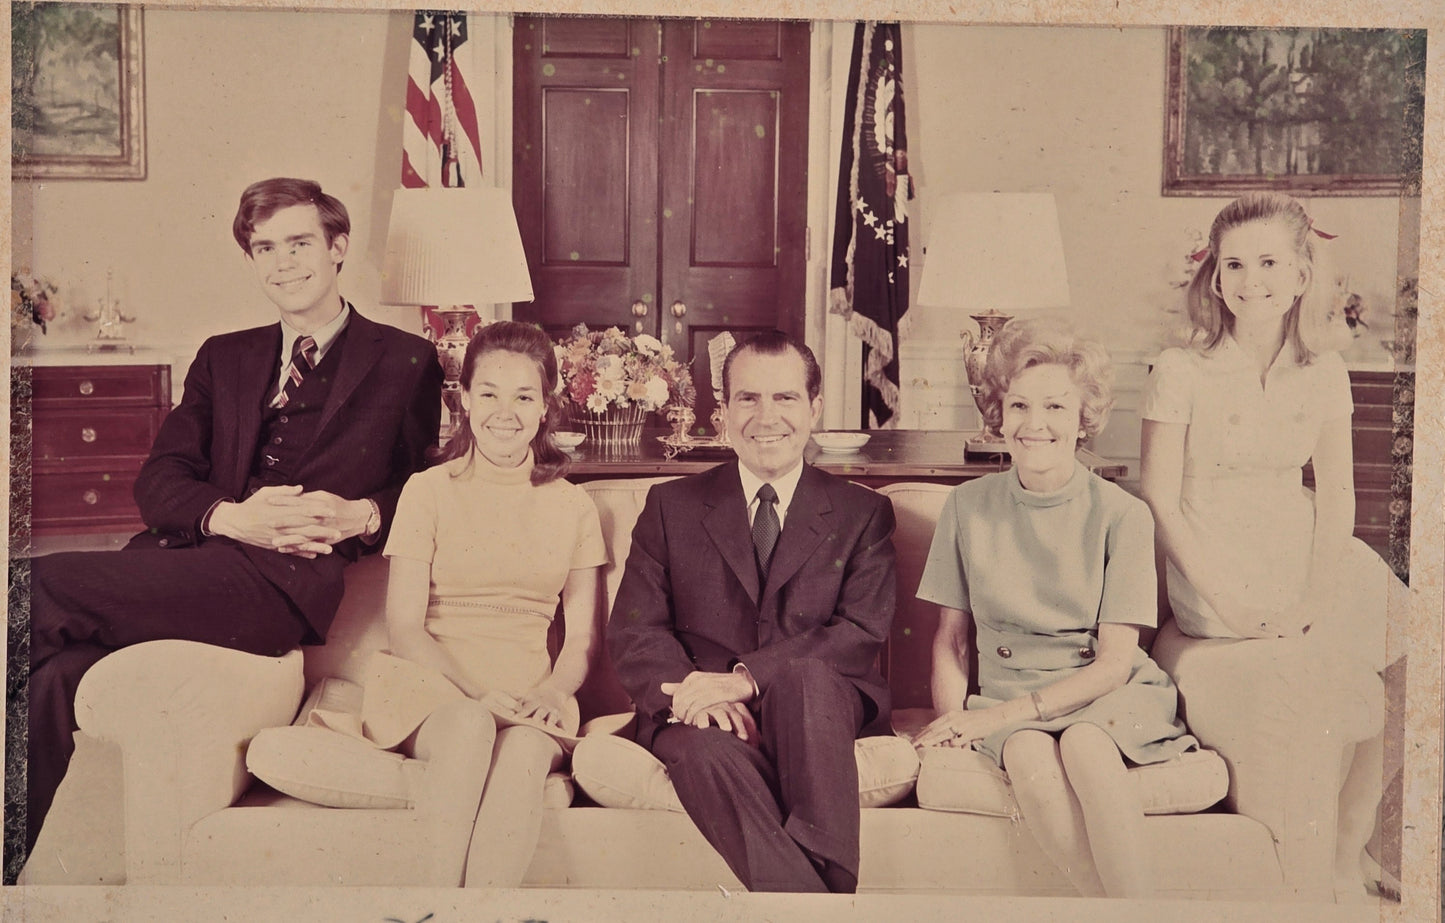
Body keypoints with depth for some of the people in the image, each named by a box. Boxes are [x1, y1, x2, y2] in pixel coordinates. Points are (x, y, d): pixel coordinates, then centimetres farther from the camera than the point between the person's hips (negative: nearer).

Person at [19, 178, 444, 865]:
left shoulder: (404, 362, 15)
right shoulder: (223, 357, 27)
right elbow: (158, 480, 15)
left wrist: (360, 516, -11)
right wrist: (230, 517, -8)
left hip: (288, 579, -4)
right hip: (185, 563, 5)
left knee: (41, 587, -23)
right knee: (57, 674, -29)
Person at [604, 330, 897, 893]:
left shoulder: (863, 514, 12)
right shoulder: (671, 507, 14)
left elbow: (864, 633, -3)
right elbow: (633, 632, 5)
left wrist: (748, 677, -20)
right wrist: (694, 692, -19)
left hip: (820, 709, 0)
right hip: (701, 719, 0)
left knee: (806, 676, -35)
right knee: (708, 751, -36)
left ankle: (830, 874, -35)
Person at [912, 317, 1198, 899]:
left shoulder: (1121, 516, -3)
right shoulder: (967, 507, 5)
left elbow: (1113, 663, -6)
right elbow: (950, 641, 10)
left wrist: (998, 715, -16)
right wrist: (950, 721, -10)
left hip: (1109, 697, -1)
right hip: (1008, 700, 2)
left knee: (1083, 745, -36)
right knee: (1029, 758, -34)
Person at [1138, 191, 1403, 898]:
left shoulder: (1323, 373, 6)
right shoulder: (1180, 373, -7)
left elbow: (1336, 496, 1)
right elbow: (1162, 504, -8)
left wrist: (1317, 597, -12)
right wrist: (1227, 601, -15)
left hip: (1309, 555, 5)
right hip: (1215, 568, -5)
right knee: (1362, 694, -17)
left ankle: (1348, 855, 7)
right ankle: (1340, 857, 5)